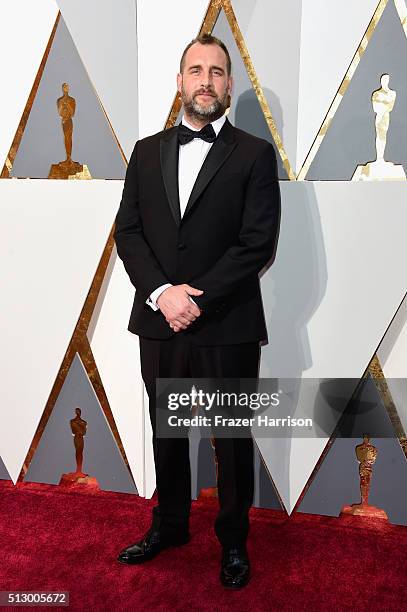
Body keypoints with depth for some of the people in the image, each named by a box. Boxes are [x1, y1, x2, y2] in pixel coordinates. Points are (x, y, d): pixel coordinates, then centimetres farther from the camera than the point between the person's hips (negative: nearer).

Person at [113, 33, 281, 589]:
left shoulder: (255, 154, 0)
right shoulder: (147, 151, 11)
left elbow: (259, 244, -9)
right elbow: (127, 231, 2)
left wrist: (197, 296, -17)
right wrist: (162, 292, -13)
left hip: (228, 328, -3)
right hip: (159, 321, 4)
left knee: (232, 440, 12)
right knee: (166, 434, 18)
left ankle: (234, 541, 35)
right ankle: (169, 525, 41)